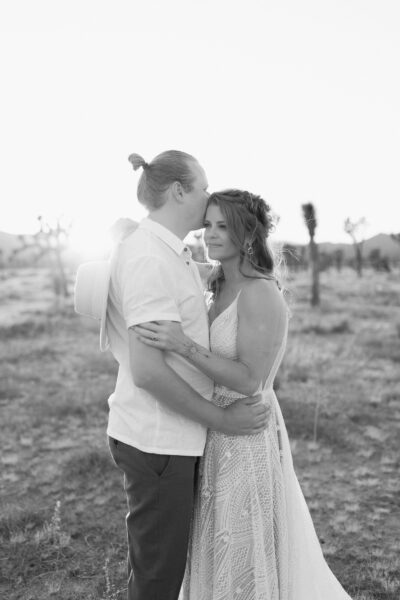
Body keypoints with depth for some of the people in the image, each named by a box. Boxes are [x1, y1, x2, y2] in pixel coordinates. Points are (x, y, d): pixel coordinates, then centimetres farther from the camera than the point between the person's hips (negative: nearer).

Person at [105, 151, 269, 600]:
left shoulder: (172, 254, 11)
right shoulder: (150, 259, -20)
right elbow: (147, 370, -25)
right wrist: (221, 419, -16)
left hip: (170, 434, 9)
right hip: (157, 440, -9)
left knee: (162, 562, 24)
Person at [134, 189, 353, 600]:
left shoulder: (260, 293, -20)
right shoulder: (224, 288, 6)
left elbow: (249, 380, -24)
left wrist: (184, 346, -32)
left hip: (245, 435, -8)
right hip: (219, 430, 9)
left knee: (243, 553, 9)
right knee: (224, 547, 23)